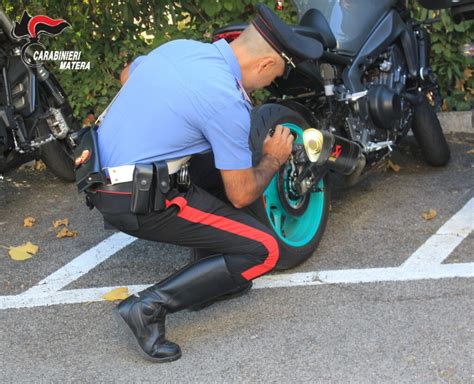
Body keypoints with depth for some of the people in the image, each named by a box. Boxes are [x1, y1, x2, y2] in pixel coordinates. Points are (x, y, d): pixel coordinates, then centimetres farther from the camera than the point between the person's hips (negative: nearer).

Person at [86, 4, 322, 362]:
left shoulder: (180, 45, 4)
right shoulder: (227, 101, -19)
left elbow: (126, 75, 27)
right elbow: (241, 195, -10)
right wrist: (275, 159, 9)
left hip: (102, 177, 9)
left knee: (220, 161, 24)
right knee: (263, 250, -4)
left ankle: (214, 273, 24)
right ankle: (149, 306, -9)